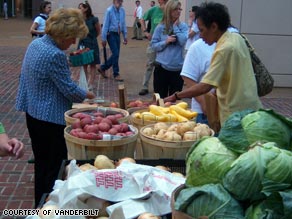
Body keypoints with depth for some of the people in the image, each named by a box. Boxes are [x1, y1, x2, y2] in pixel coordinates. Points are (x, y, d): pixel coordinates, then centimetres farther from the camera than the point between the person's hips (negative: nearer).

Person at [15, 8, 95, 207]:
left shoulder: (35, 44, 4)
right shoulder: (55, 55, -24)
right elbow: (69, 89, -19)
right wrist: (87, 95, -1)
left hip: (33, 114, 9)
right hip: (52, 119, -9)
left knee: (41, 163, 20)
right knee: (55, 168, 5)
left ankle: (40, 205, 34)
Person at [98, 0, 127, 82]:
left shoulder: (122, 10, 3)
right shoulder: (109, 11, -13)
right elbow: (105, 25, -11)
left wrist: (125, 36, 10)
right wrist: (103, 38, -10)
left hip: (118, 34, 6)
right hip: (111, 34, -6)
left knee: (116, 54, 9)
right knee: (115, 54, -8)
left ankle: (102, 68, 27)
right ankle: (116, 74, 4)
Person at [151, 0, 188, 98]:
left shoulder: (183, 26, 2)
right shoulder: (160, 27, -1)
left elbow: (183, 41, -13)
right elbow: (153, 45, -1)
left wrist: (175, 27, -8)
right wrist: (165, 42, -16)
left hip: (177, 68, 1)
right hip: (162, 67, -1)